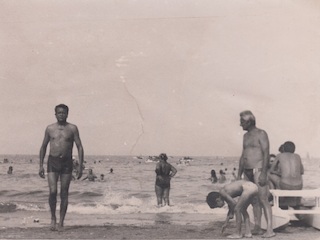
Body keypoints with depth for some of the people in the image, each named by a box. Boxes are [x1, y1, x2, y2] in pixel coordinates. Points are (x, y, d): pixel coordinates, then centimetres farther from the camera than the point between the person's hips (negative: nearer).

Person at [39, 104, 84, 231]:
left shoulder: (72, 128, 2)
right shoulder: (50, 128, 7)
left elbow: (80, 147, 1)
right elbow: (43, 147, 14)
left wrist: (80, 166, -6)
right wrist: (41, 165, 9)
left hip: (67, 163, 0)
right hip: (52, 162, 1)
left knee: (64, 194, 1)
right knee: (52, 191, -11)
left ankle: (61, 222, 10)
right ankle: (53, 218, 11)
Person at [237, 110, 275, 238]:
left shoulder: (261, 134, -6)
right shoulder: (246, 136, 18)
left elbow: (266, 154, -13)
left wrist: (263, 173, -21)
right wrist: (239, 175, 16)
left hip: (258, 170, -8)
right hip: (247, 171, 8)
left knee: (263, 200, -12)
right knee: (254, 201, 7)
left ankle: (270, 229, -14)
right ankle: (257, 228, 11)